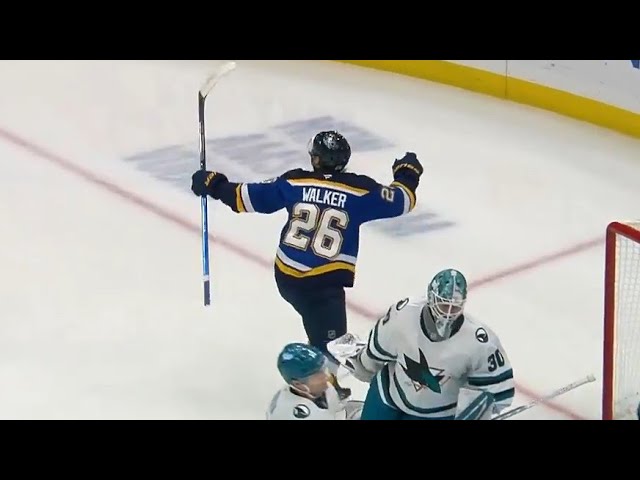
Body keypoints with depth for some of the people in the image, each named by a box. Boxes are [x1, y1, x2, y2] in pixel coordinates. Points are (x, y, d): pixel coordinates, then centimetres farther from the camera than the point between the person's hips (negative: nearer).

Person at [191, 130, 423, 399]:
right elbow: (400, 201, 3)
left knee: (319, 322, 29)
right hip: (324, 283, -5)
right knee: (330, 336, 0)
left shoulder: (294, 182, 0)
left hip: (286, 274, 6)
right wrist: (407, 173, 23)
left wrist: (215, 185, 20)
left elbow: (249, 198, 6)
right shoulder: (359, 189, -7)